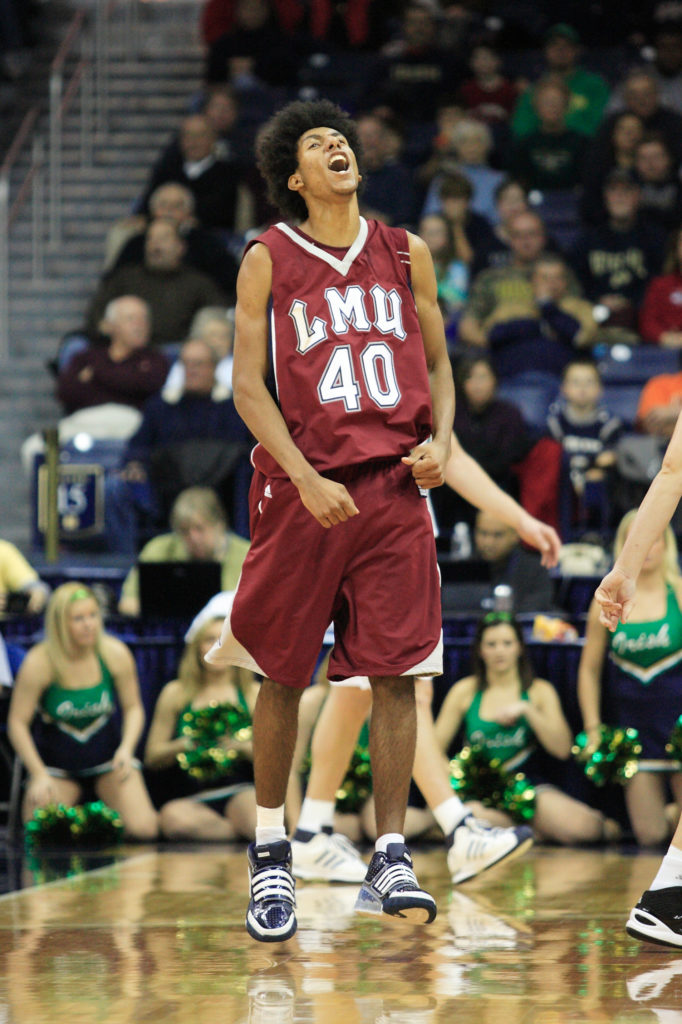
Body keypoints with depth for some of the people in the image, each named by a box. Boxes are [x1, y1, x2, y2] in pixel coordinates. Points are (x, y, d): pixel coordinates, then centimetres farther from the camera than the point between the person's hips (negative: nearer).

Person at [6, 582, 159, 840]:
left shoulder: (115, 654, -12)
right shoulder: (39, 663, -20)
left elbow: (133, 708, 1)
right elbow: (17, 722, -14)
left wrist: (126, 749, -16)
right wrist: (38, 775, -20)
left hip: (107, 755, 1)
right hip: (55, 762, -1)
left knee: (142, 830, -16)